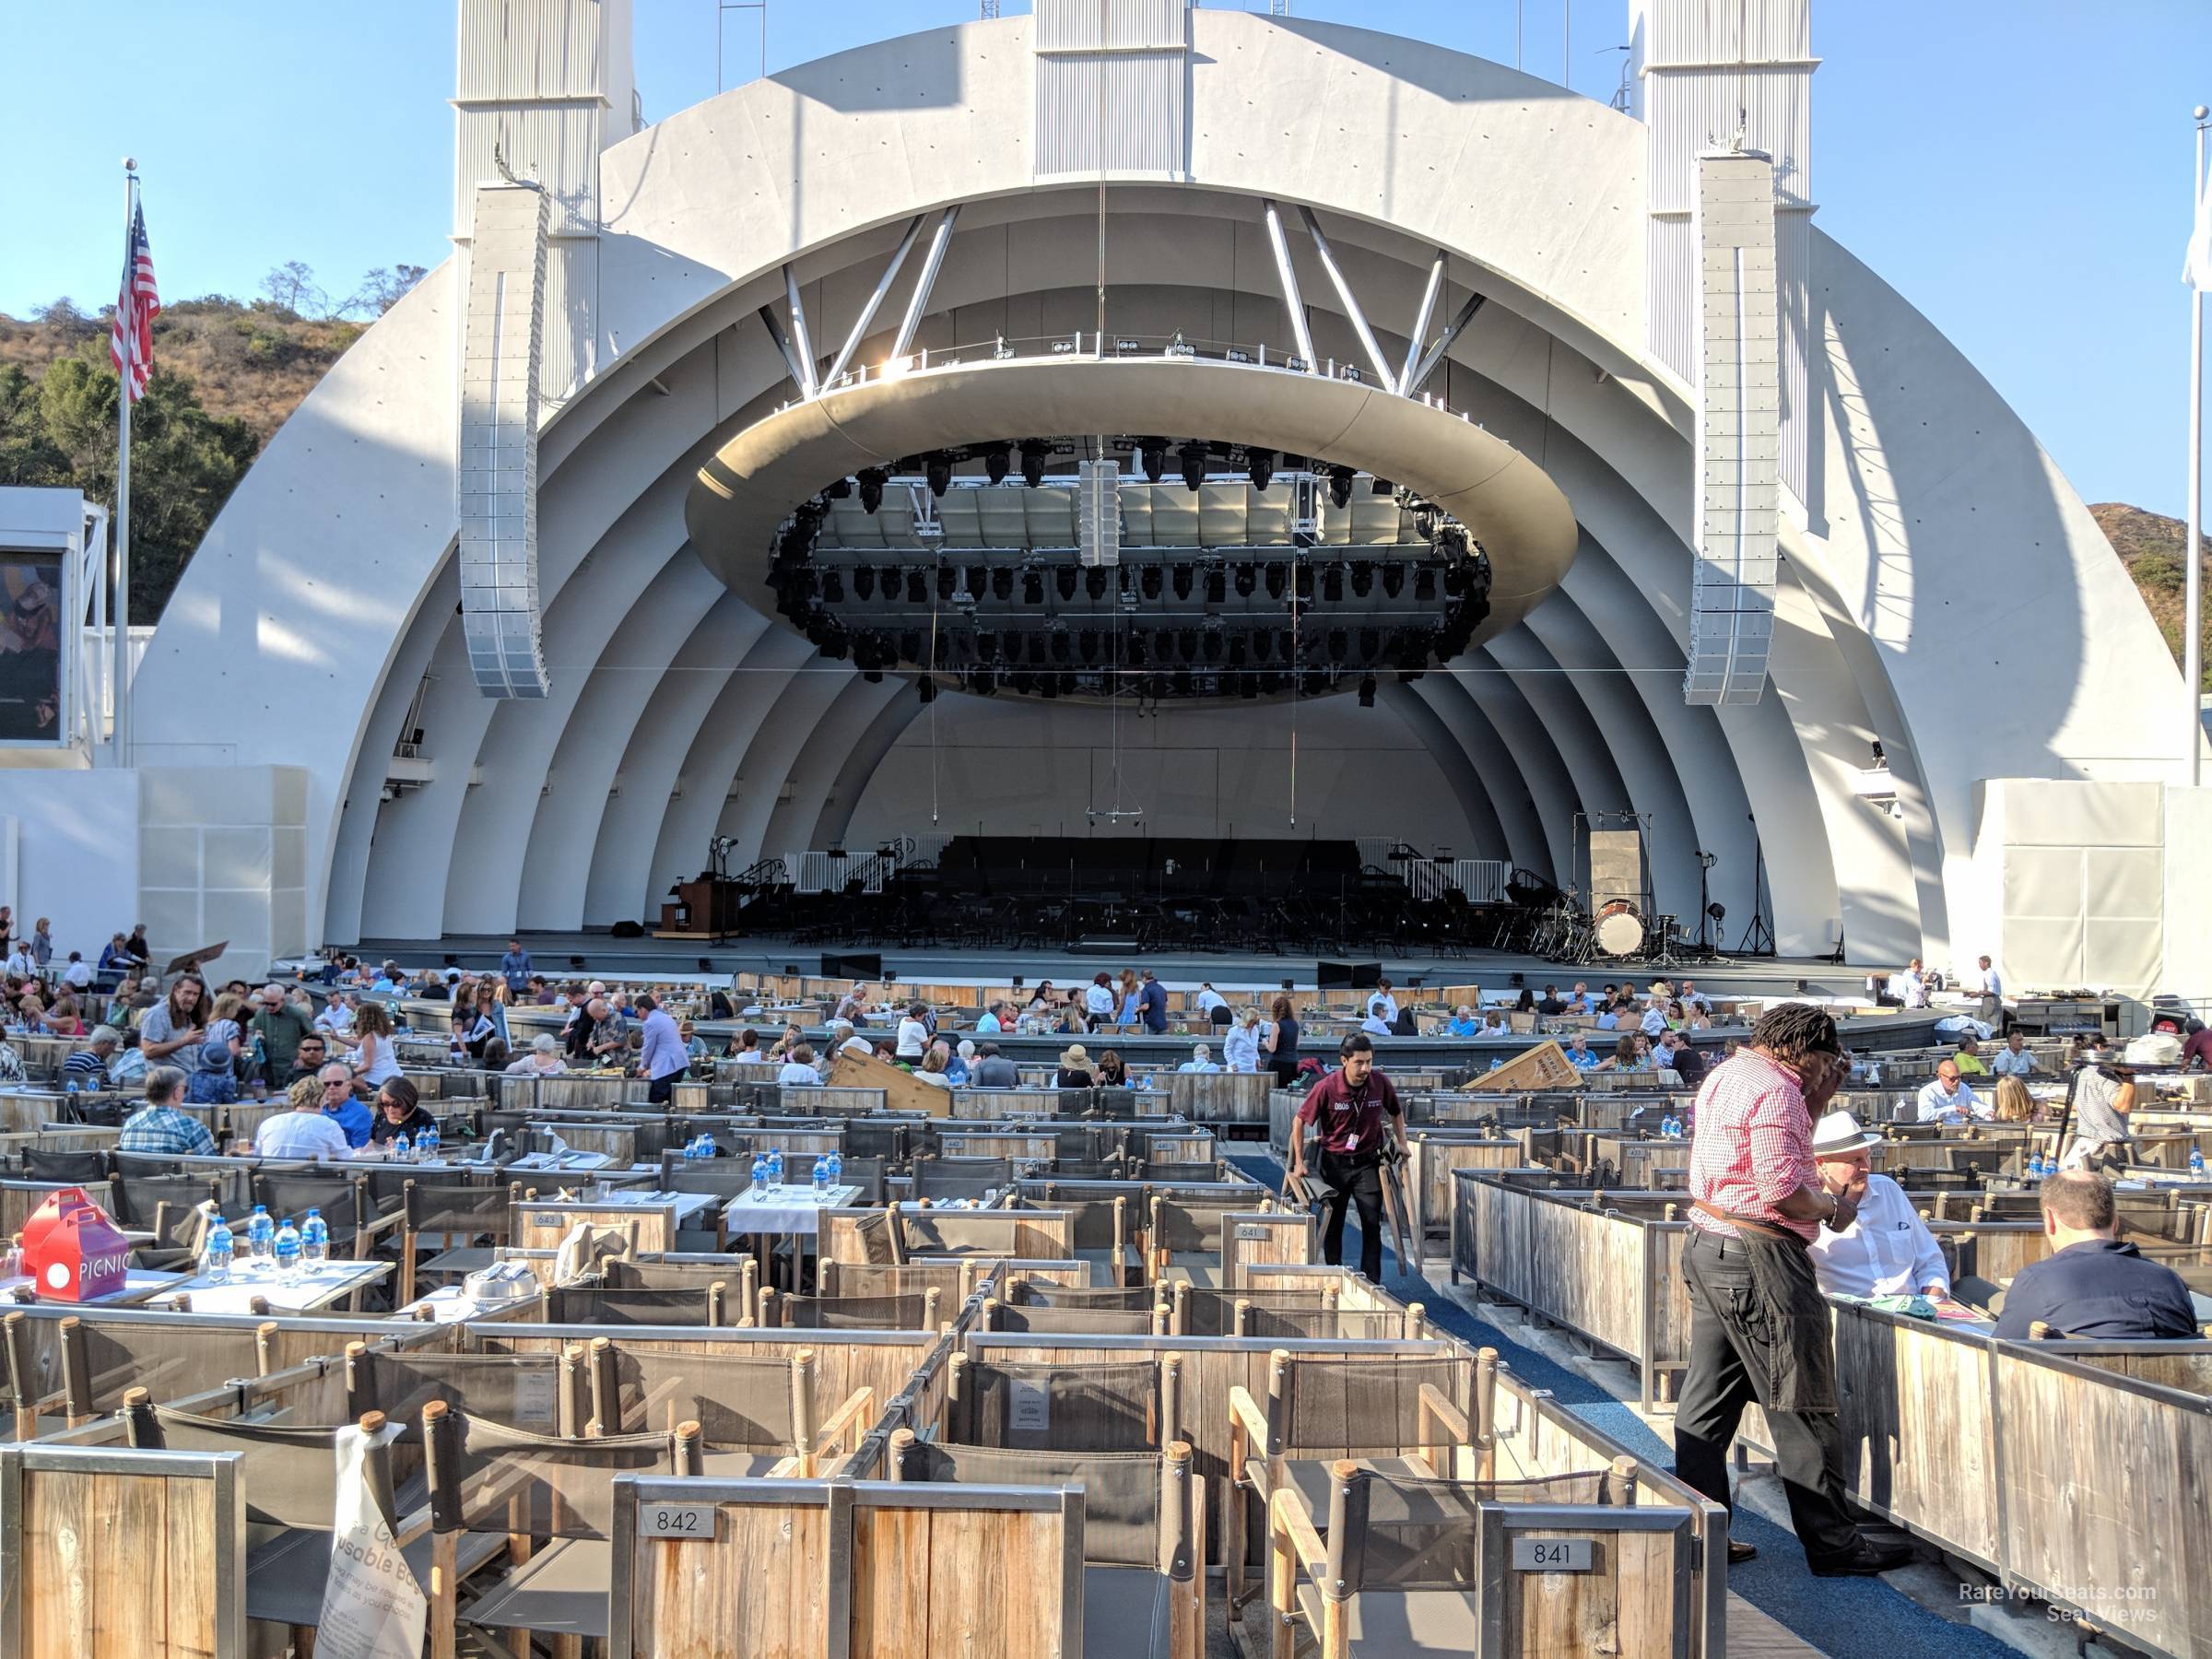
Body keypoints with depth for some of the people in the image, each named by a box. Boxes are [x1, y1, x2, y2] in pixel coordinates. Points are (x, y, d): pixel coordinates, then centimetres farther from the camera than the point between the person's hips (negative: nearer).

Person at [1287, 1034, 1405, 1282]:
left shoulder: (1380, 1083, -10)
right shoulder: (1326, 1088, -17)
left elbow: (1396, 1113, 13)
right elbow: (1299, 1122, -6)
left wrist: (1401, 1143, 5)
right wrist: (1299, 1162, -7)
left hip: (1368, 1162, 1)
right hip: (1334, 1163, -1)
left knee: (1372, 1224, -5)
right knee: (1333, 1225, 10)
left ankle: (1372, 1282, 2)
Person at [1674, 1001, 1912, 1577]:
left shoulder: (1725, 1076, 15)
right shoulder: (1774, 1089, -15)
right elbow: (1780, 1188, -21)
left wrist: (1814, 1101, 18)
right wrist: (1833, 1208, -4)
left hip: (1707, 1246, 10)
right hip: (1758, 1256, -10)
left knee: (1708, 1400, 12)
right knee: (1801, 1407, 1)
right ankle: (1832, 1544, 10)